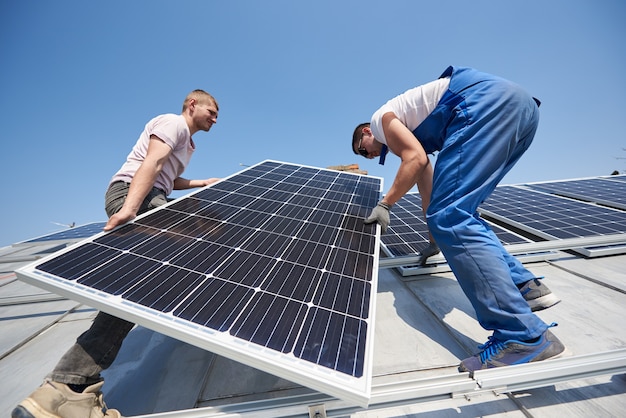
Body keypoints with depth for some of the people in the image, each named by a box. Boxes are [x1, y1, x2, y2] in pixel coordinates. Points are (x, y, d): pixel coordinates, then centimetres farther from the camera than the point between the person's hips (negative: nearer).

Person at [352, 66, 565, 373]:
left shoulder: (381, 117, 11)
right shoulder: (407, 134, 32)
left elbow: (417, 158, -11)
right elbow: (428, 188, 29)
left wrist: (384, 204, -2)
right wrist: (436, 241, 35)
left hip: (487, 102, -9)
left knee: (450, 217, -18)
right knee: (457, 215, 12)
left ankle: (525, 338, -18)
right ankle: (525, 286, 11)